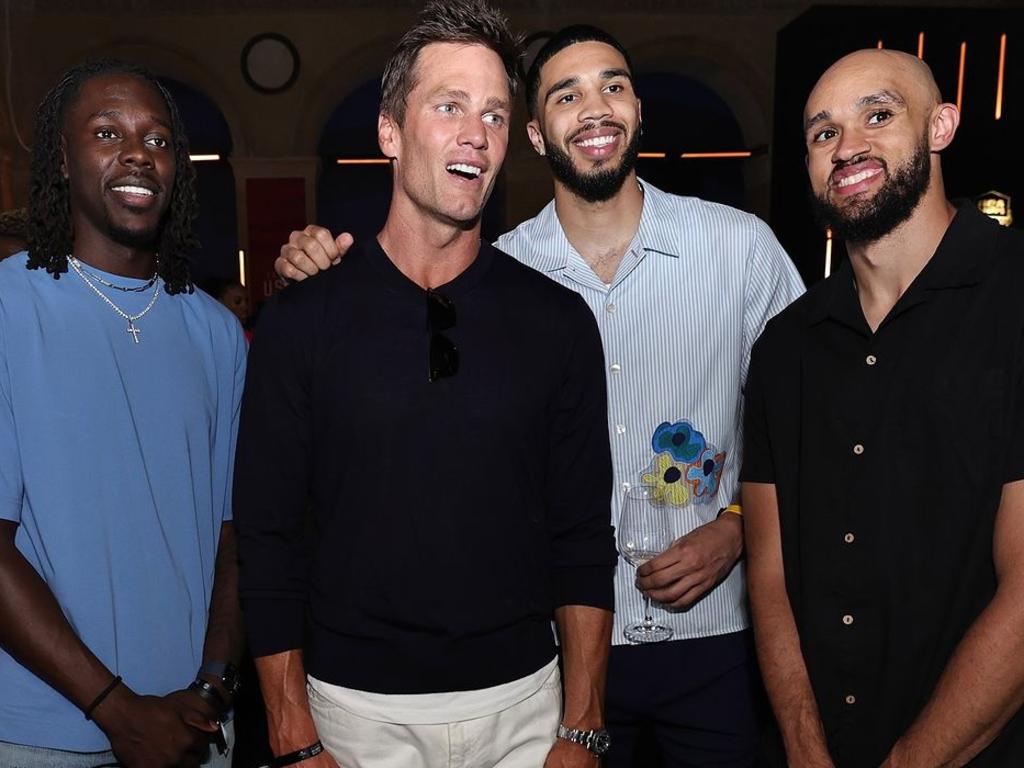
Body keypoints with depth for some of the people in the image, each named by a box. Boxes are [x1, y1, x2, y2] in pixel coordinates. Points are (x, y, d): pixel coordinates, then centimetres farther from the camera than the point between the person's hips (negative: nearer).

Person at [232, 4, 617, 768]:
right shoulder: (302, 321, -6)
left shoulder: (558, 321, -3)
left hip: (521, 703, 2)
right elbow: (270, 543, -4)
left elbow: (584, 540, -1)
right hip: (356, 706, -1)